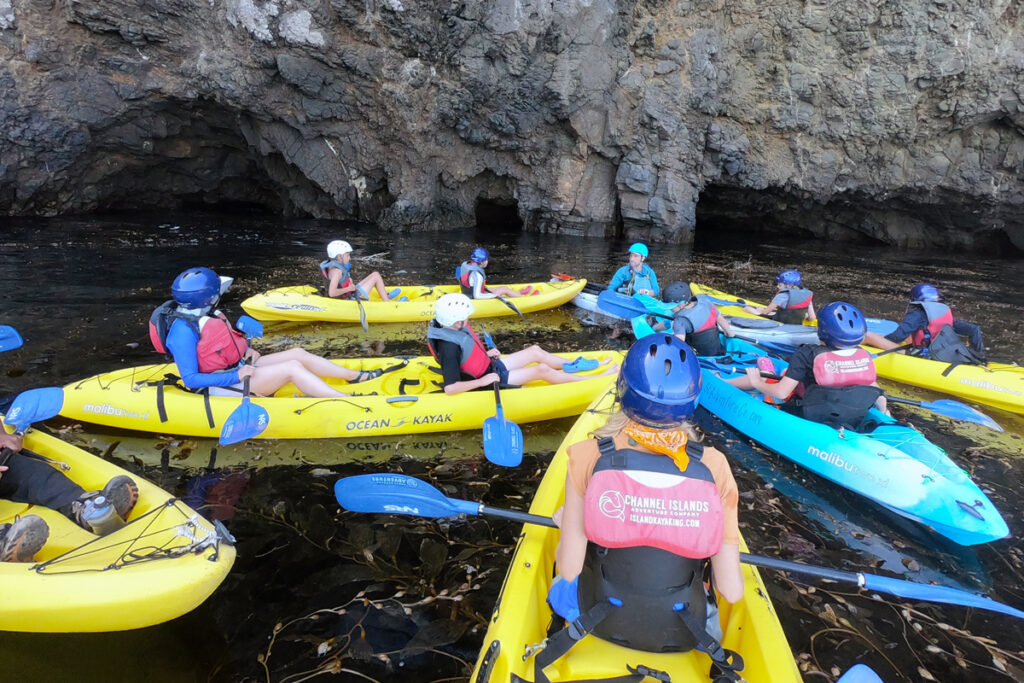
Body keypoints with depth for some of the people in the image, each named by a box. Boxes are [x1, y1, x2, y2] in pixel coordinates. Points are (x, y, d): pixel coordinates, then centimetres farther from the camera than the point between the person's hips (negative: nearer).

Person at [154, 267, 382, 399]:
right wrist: (236, 377, -26)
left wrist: (247, 351, 3)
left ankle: (357, 376, 10)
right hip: (221, 386, -10)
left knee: (297, 353, 1)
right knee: (292, 368, -22)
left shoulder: (203, 314, 6)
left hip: (237, 369, 10)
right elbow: (190, 380, -24)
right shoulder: (183, 330, -23)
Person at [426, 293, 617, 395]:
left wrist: (485, 354, 6)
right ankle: (591, 380, 4)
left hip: (491, 366, 10)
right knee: (542, 369, -9)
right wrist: (482, 381, -36)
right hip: (489, 379, -10)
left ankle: (574, 366, 28)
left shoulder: (452, 328, -5)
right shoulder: (449, 346, -34)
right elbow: (449, 388, -38)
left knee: (535, 351, 12)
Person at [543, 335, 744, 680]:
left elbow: (569, 569, -18)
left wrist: (566, 524, 3)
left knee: (561, 584, 35)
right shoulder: (713, 466, -22)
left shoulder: (589, 456, -25)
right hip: (683, 637, 1)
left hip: (600, 622, -1)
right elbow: (731, 591, -16)